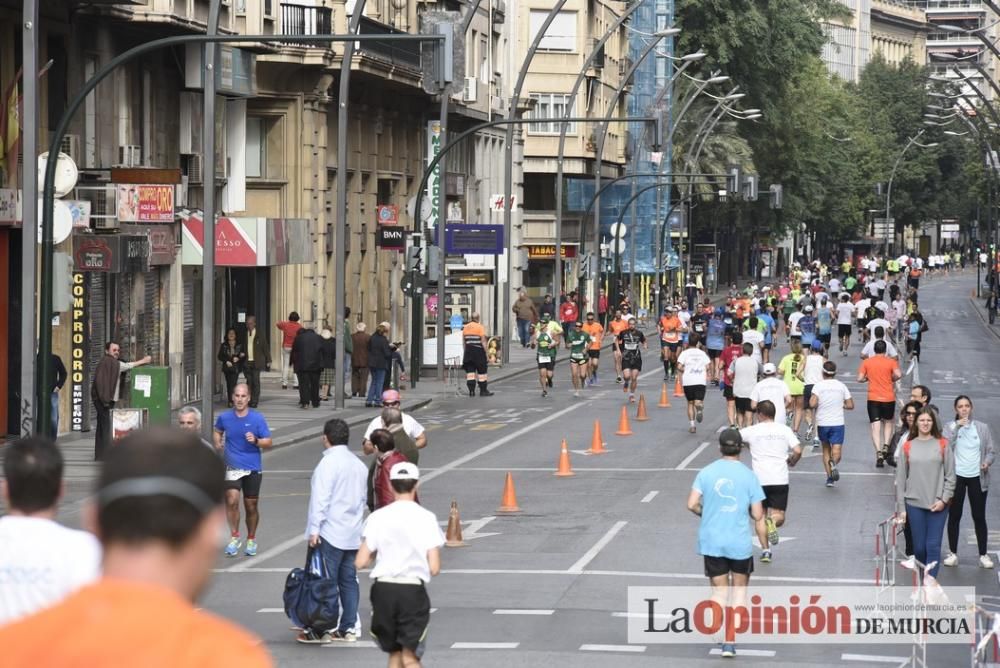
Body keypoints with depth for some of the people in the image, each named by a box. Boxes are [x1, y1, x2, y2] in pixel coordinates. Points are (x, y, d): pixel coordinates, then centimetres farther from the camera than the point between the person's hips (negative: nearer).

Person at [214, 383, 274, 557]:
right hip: (232, 467, 0)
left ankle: (251, 540, 28)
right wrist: (218, 443, 2)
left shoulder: (257, 418, -5)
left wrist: (256, 441, -21)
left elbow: (269, 442, -1)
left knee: (251, 506, 9)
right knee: (232, 501, -18)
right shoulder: (224, 417, 0)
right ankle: (234, 537, -3)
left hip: (253, 468, 0)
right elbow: (218, 431, 22)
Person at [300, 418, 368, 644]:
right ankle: (348, 628, 11)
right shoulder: (359, 464, 14)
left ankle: (324, 629, -3)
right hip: (354, 533, 8)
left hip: (331, 533, -8)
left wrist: (314, 529, -17)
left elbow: (320, 498, -17)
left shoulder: (328, 463, -12)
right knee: (349, 580, 10)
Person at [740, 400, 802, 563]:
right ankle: (772, 522, -28)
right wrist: (791, 462, 14)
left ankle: (765, 550, 4)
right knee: (779, 516, 7)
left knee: (760, 516, 12)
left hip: (759, 480, 0)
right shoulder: (784, 430, 3)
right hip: (780, 480, 0)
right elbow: (797, 451, -7)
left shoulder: (752, 431, 2)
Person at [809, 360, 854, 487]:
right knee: (836, 451, -3)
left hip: (822, 424, 0)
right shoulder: (841, 386, 2)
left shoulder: (818, 386, -6)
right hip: (838, 423, 0)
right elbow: (850, 405, 3)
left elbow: (812, 403, -19)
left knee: (826, 450, 17)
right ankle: (834, 463, -36)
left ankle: (829, 477, 13)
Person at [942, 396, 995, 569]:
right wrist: (957, 427, -19)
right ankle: (953, 553, 15)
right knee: (954, 516, 6)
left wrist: (987, 462, -14)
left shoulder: (983, 428, 5)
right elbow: (946, 447, -13)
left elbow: (990, 451, 7)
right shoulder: (950, 427, 1)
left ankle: (983, 555, 10)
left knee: (979, 517, 3)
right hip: (956, 477, 0)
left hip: (977, 477, 0)